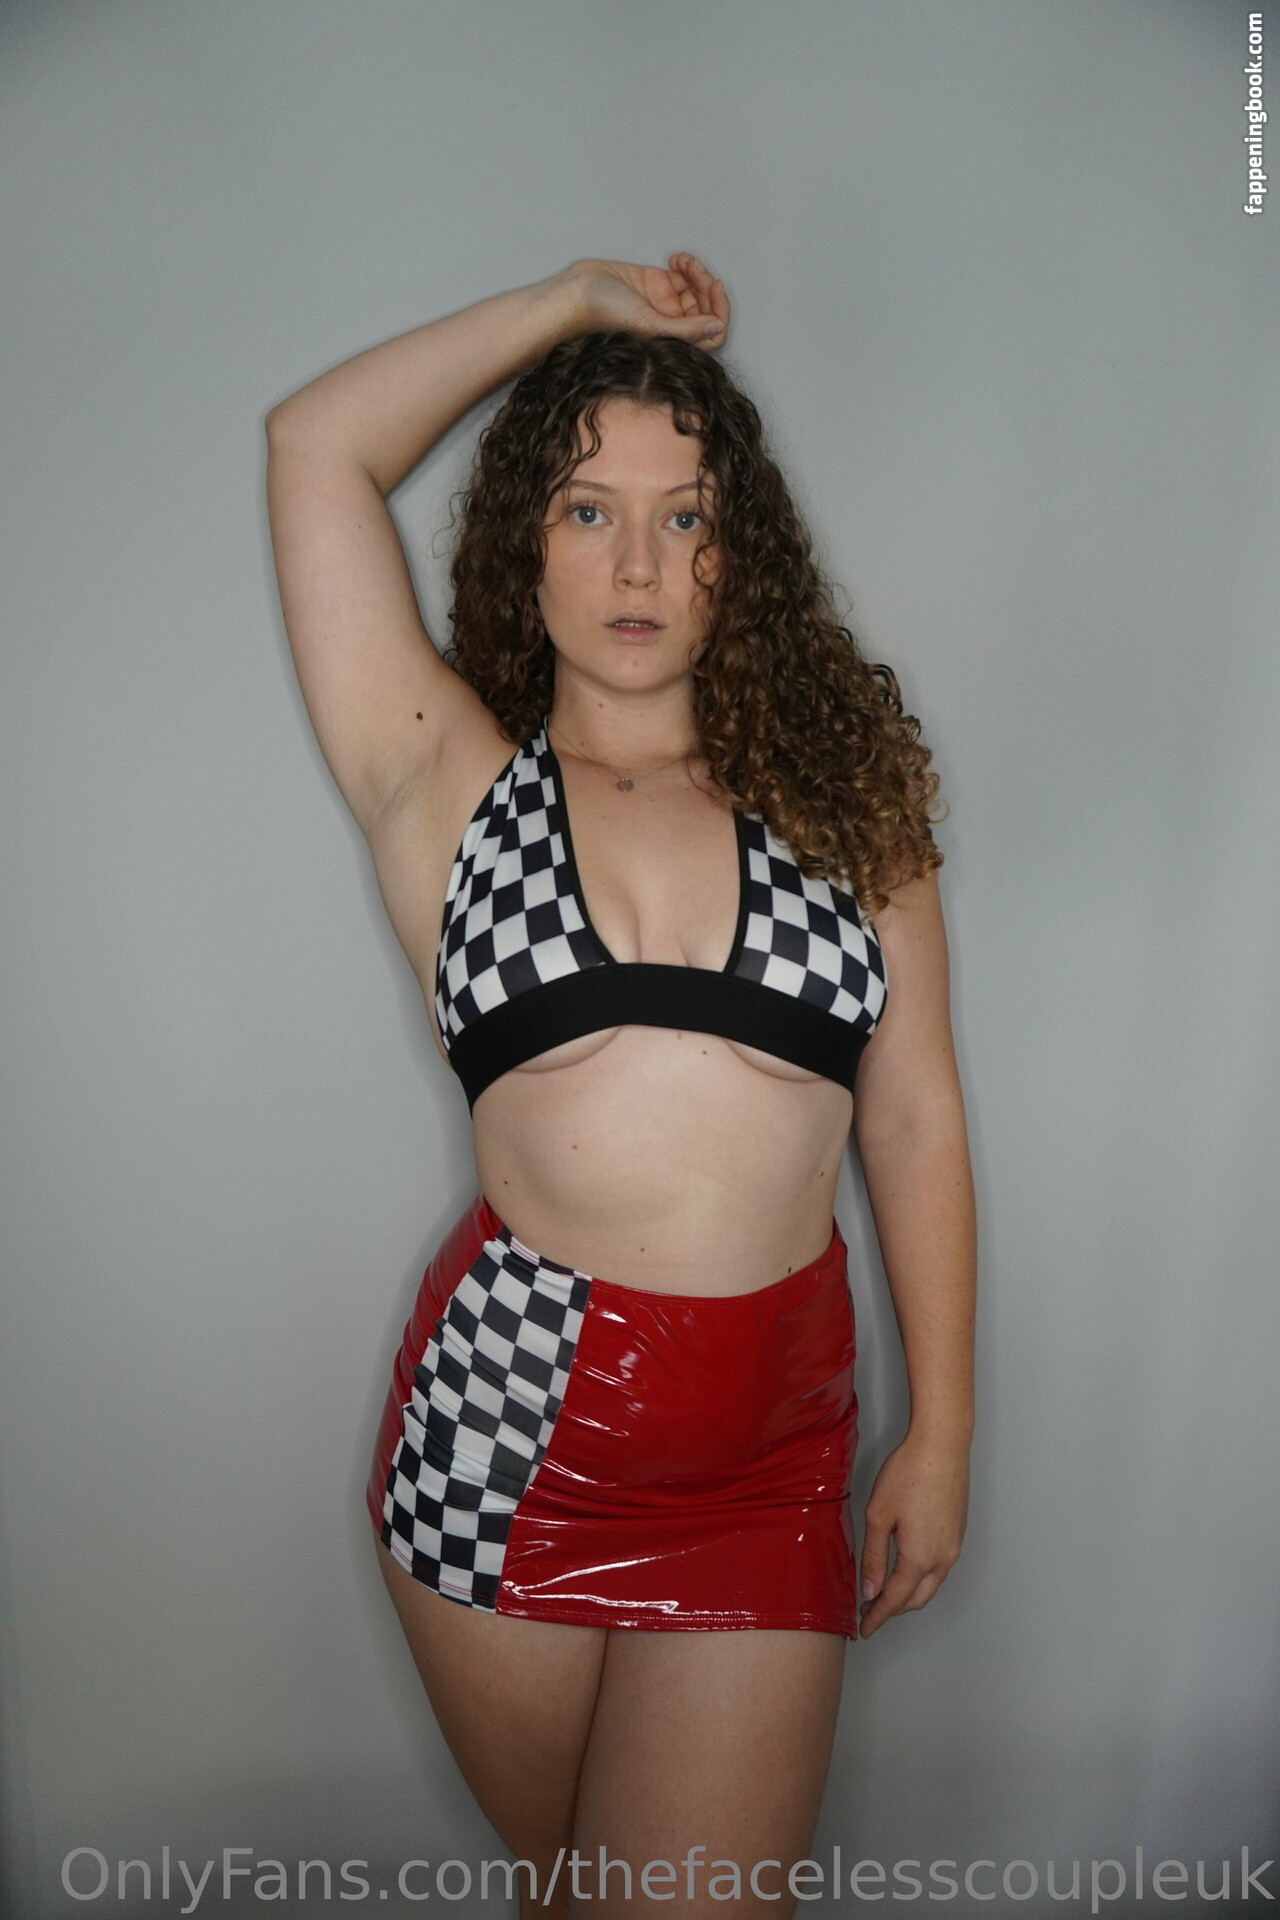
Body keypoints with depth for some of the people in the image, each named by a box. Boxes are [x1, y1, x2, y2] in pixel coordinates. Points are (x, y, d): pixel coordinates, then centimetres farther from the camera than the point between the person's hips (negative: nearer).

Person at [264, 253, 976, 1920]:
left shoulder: (839, 789, 5)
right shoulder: (450, 781, 2)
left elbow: (914, 1119, 5)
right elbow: (314, 447, -1)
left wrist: (941, 1432, 5)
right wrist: (578, 301, 7)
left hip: (771, 1442, 1)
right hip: (504, 1420, 0)